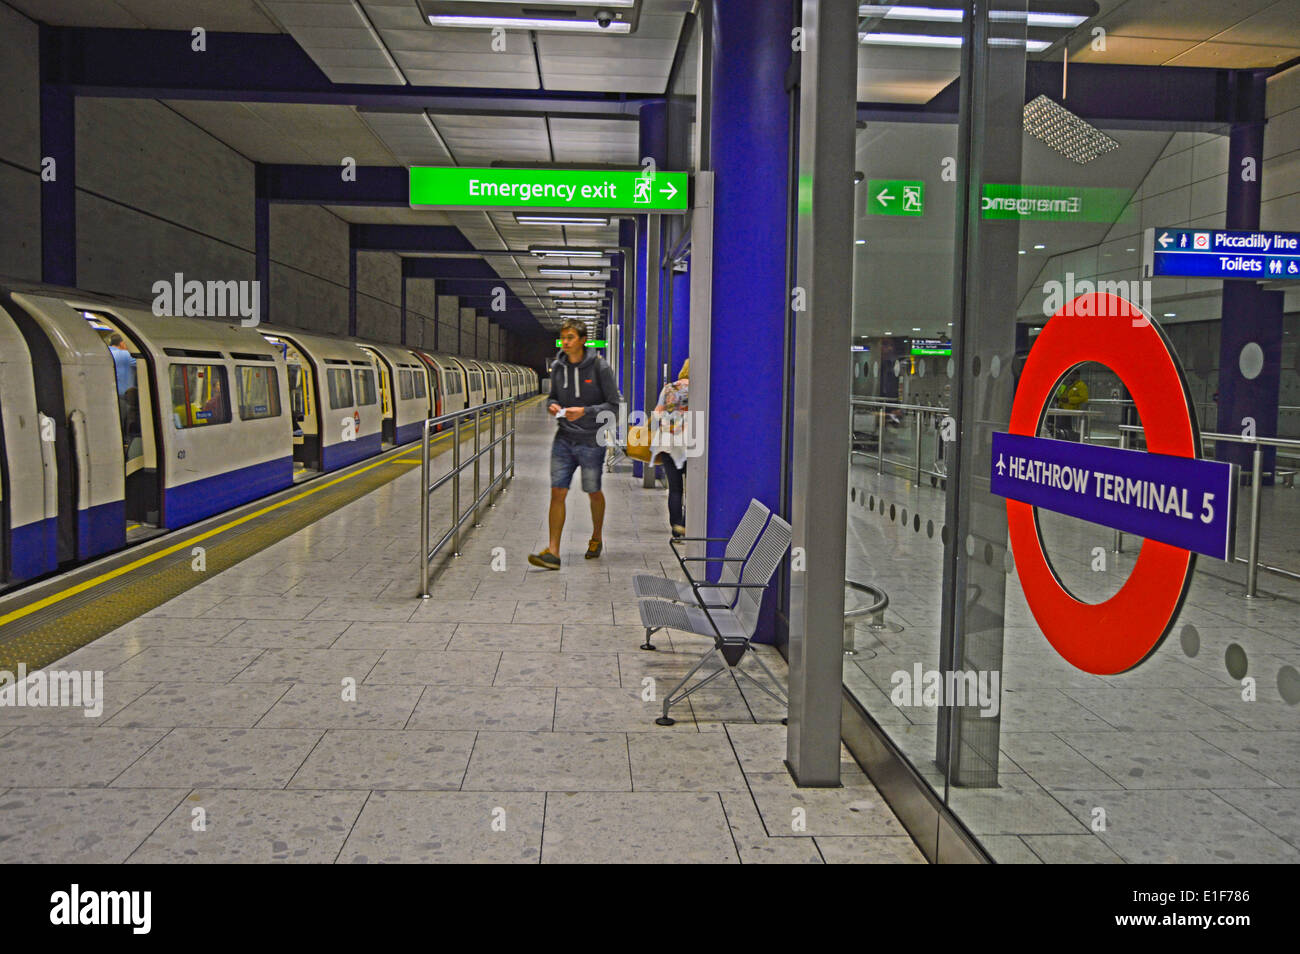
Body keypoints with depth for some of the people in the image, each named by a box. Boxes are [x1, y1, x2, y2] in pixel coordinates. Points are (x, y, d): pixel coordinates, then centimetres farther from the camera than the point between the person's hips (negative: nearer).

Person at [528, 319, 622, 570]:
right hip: (564, 439, 4)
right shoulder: (558, 367, 4)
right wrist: (552, 406, -5)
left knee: (593, 493, 12)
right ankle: (552, 551, -4)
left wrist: (585, 411, -21)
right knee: (557, 492, -4)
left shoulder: (600, 367, -10)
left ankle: (596, 539, 35)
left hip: (591, 441, -3)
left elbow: (615, 405, -9)